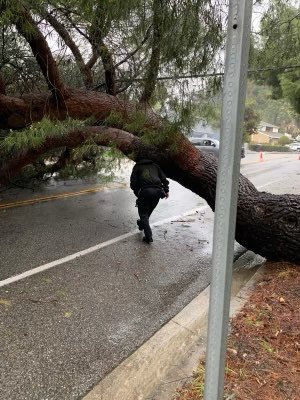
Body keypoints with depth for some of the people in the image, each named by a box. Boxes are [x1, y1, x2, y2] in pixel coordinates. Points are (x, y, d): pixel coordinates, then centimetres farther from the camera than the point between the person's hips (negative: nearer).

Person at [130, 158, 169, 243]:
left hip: (145, 191, -4)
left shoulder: (137, 167, 18)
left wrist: (137, 193, 18)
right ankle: (142, 224, 46)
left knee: (143, 213, 5)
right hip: (157, 191, 4)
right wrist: (166, 190, 16)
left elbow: (133, 182, 7)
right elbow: (163, 178, 18)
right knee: (149, 211, 25)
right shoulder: (154, 165, 28)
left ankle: (148, 236, -5)